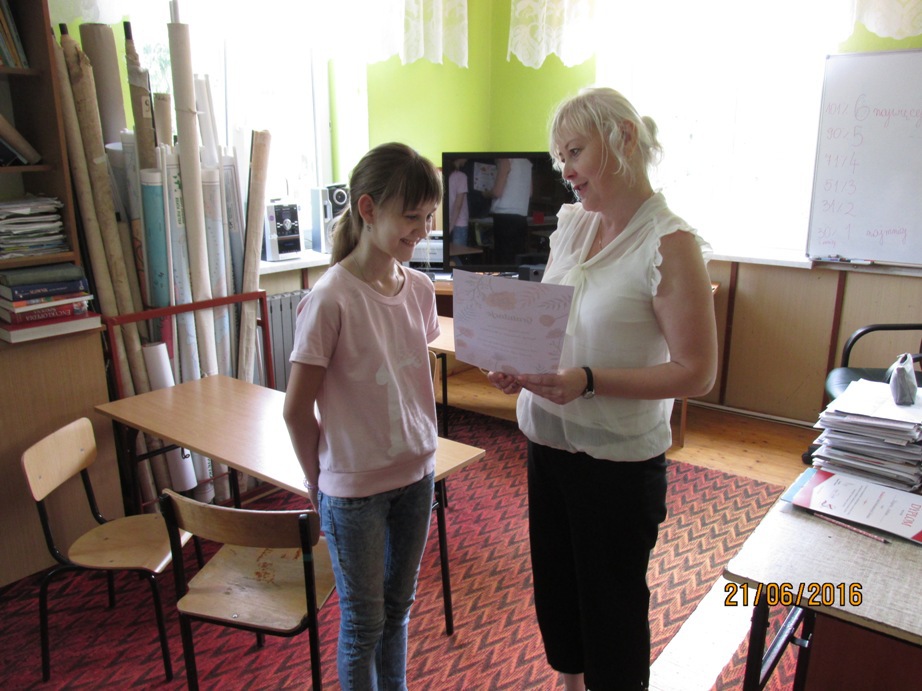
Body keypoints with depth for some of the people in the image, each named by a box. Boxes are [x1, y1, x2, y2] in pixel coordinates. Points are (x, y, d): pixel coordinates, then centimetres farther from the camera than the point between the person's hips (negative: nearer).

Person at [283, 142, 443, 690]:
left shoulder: (420, 288, -2)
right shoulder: (331, 297, -20)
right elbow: (297, 409, -13)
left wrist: (423, 449, 10)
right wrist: (321, 480, -3)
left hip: (416, 474, 6)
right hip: (355, 487, -5)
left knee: (398, 607, 23)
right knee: (363, 621, 13)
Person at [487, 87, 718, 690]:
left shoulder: (669, 244, -18)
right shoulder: (572, 223, 3)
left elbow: (696, 372, -18)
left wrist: (587, 382, -27)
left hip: (619, 459, -7)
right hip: (549, 441, 7)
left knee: (612, 601, 14)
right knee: (555, 585, 24)